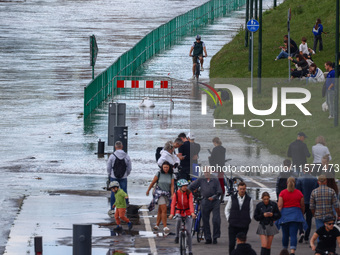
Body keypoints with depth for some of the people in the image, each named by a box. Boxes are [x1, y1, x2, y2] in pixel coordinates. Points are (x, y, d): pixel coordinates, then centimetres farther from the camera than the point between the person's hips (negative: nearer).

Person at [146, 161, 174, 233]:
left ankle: (157, 225, 21)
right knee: (164, 209, -14)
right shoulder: (159, 174, -3)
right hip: (159, 193, -3)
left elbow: (172, 186, -2)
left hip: (167, 194, 3)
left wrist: (172, 195, -15)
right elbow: (153, 183, 7)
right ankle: (165, 227, -15)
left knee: (160, 210, 9)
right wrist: (148, 190, 15)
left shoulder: (171, 176, 4)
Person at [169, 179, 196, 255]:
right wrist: (171, 214, -39)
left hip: (188, 213, 0)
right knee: (178, 220, -38)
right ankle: (177, 236, -19)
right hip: (179, 212, 0)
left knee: (188, 232, -7)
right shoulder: (176, 194, -12)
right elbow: (173, 204, -23)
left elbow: (191, 203, -26)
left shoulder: (189, 193, -13)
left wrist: (192, 212, -43)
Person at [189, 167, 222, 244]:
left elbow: (219, 192, 3)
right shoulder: (201, 180, 5)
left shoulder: (215, 180, 3)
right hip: (205, 202, 2)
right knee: (205, 221, 3)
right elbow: (190, 187, 11)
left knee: (216, 220, -10)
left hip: (214, 201, -2)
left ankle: (215, 238, 3)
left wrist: (213, 197, -11)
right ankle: (208, 238, 11)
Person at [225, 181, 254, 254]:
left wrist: (248, 220, 2)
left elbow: (251, 211, 13)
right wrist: (229, 219, 2)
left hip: (244, 226, 0)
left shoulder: (249, 199, 4)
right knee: (231, 244, -5)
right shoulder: (232, 198, 4)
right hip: (233, 226, 0)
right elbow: (227, 210, 13)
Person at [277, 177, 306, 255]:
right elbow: (302, 206, 8)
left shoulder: (282, 193, -4)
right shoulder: (299, 193, 0)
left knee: (285, 234, 13)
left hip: (285, 214, 0)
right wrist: (302, 215, 24)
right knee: (293, 234, -5)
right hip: (296, 215, 0)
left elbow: (280, 206, -7)